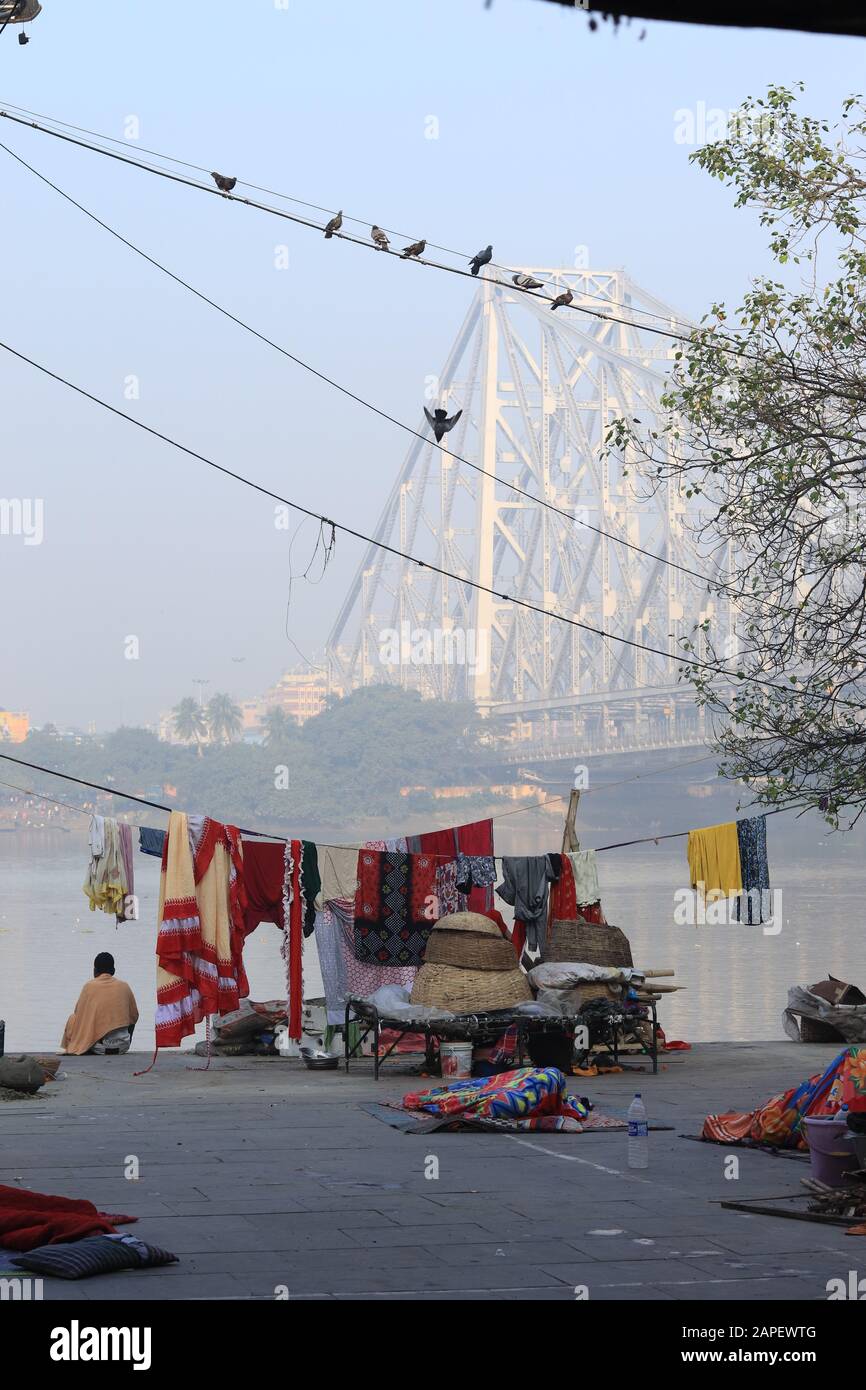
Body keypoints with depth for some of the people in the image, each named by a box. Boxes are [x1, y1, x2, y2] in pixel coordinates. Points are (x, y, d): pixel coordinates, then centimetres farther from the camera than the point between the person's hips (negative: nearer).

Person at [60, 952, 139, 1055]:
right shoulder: (124, 986, 5)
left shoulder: (89, 986, -1)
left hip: (99, 1045, 0)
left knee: (72, 1018, 21)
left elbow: (79, 1013, 7)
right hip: (123, 1046, 0)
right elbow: (134, 1017, 13)